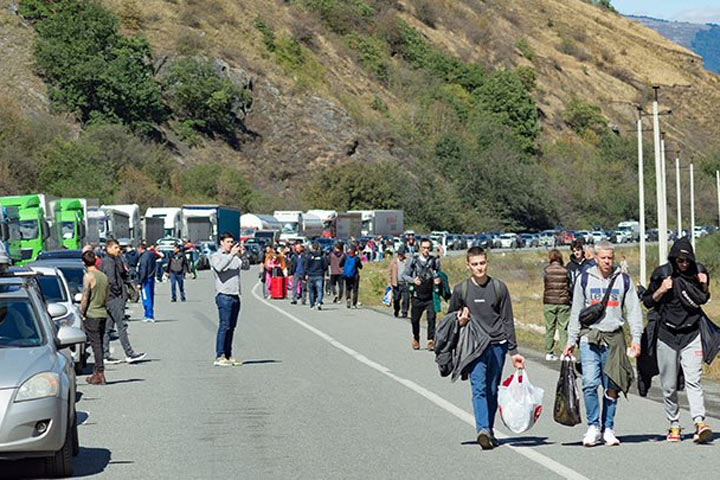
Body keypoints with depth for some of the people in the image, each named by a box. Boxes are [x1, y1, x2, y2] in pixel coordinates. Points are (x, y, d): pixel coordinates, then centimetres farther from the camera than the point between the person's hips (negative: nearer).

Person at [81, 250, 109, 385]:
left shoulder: (88, 276, -11)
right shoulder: (103, 276, 11)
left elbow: (85, 298, -14)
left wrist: (82, 313, -4)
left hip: (91, 314, -7)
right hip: (103, 313, 7)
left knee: (96, 344, -6)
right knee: (98, 344, 13)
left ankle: (100, 374, -9)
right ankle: (97, 372, 18)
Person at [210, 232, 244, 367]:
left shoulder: (234, 257, 20)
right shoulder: (216, 256, 1)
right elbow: (220, 267, -18)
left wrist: (242, 255, -3)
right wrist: (231, 254, -20)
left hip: (235, 295, 7)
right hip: (224, 295, -7)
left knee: (231, 327, 8)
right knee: (224, 326, -11)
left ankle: (228, 356, 12)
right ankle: (219, 357, -11)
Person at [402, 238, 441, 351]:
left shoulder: (435, 261, 4)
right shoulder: (413, 261, 2)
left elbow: (439, 274, 14)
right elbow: (404, 275, 4)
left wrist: (438, 280, -9)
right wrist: (413, 280, -15)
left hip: (430, 297, -1)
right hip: (417, 296, 1)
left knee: (431, 318, -15)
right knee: (415, 319, 9)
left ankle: (431, 340, -10)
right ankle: (416, 339, 32)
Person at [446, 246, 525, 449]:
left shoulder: (499, 288, 6)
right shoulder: (461, 290, 5)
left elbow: (508, 321, 9)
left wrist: (513, 351, 5)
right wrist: (459, 322, -6)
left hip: (498, 345, 1)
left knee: (492, 390, 6)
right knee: (479, 388, -15)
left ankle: (490, 430, 16)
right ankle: (482, 429, -27)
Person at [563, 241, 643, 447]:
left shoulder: (623, 280, 8)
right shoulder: (584, 279, 6)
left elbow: (634, 311, 8)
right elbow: (576, 312, 10)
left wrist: (636, 338, -3)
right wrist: (571, 341, 6)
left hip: (614, 338, 1)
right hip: (589, 338, -1)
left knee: (612, 387, 2)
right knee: (590, 383, -13)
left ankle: (608, 429, 12)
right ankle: (593, 426, -2)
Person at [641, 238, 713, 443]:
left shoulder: (699, 271, 3)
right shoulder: (662, 273, -3)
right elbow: (647, 301, 4)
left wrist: (704, 287, -2)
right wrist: (661, 290, -14)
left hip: (691, 334, 0)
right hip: (666, 334, 0)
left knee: (693, 380, -13)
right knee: (669, 385, 5)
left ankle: (699, 422, -20)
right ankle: (674, 425, 15)